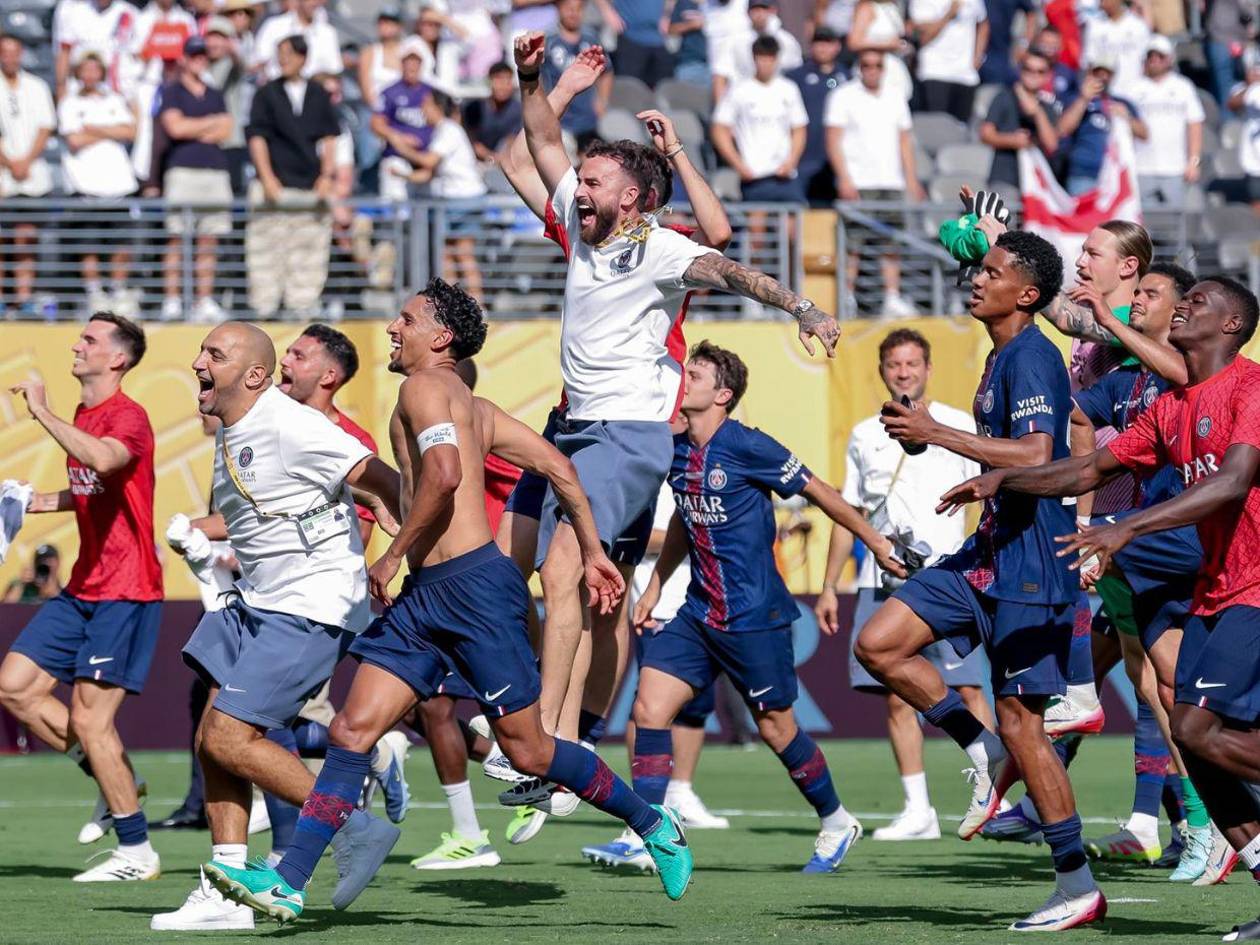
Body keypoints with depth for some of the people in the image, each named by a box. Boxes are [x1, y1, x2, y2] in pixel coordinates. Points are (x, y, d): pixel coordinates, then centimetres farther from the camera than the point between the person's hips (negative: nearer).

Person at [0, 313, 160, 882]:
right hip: (83, 589, 9)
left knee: (89, 716, -10)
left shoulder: (127, 417, -15)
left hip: (126, 591, -9)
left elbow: (104, 460, -39)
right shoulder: (81, 417, 13)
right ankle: (116, 780, 17)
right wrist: (46, 501, 13)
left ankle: (136, 853, 1)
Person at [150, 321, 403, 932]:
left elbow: (381, 480, -21)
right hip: (255, 602, 10)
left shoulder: (291, 427, -18)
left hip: (314, 607, -10)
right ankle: (226, 894, 7)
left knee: (228, 738, -14)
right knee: (213, 741, 3)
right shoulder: (228, 435, 12)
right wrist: (193, 531, 16)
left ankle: (355, 829, -3)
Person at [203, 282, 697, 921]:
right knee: (351, 731, -2)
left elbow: (444, 474, -24)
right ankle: (287, 883, -8)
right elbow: (558, 466, 20)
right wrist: (592, 553, 23)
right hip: (424, 598, 10)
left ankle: (653, 825, 17)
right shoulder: (476, 409, 21)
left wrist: (393, 556, -15)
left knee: (526, 751, -1)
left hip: (474, 583, -10)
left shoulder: (426, 386, -7)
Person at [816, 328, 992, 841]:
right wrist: (829, 586, 17)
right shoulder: (864, 436, 16)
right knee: (897, 697, 0)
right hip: (883, 581, 4)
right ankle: (917, 809, 4)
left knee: (966, 689, -10)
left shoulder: (959, 427, 6)